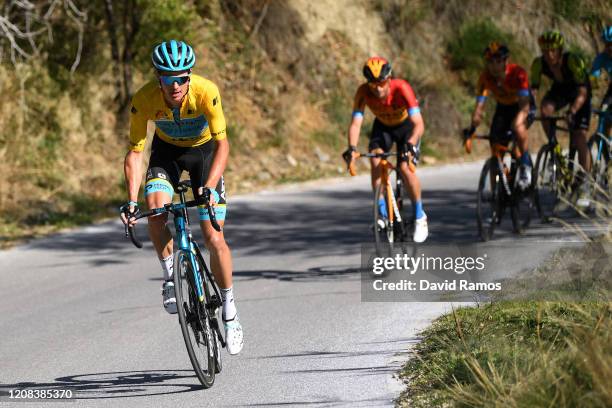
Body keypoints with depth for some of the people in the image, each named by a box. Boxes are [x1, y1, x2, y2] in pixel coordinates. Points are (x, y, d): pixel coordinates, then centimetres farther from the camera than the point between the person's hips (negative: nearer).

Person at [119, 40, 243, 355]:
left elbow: (222, 144, -32)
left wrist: (209, 187, -47)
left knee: (214, 238, -10)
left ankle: (229, 311, 7)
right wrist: (131, 200, -35)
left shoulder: (206, 92, -34)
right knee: (155, 208, -29)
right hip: (167, 150, 2)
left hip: (204, 150, -1)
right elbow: (135, 152, -24)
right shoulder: (144, 100, -29)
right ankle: (170, 277, -7)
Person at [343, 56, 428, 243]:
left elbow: (419, 124, -43)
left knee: (406, 168, -20)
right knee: (375, 164, -20)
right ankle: (383, 214, -5)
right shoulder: (363, 92, -29)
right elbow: (355, 123, -31)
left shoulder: (402, 88, -38)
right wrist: (352, 148, -48)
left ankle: (420, 216, -1)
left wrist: (410, 145, -60)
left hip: (406, 125, -3)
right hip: (383, 126, 3)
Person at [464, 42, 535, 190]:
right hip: (503, 107, 4)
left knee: (518, 127, -37)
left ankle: (526, 166, -20)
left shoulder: (518, 73, -32)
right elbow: (479, 105, -26)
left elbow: (524, 105, -39)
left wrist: (515, 124, -54)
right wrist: (472, 128, -42)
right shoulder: (486, 77, -23)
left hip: (524, 107, -4)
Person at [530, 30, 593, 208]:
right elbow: (533, 90, -25)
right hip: (559, 89, 3)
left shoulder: (573, 61, -35)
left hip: (578, 91, -3)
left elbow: (582, 92, -38)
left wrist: (572, 111, -53)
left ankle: (584, 186, -5)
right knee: (545, 109, -31)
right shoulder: (539, 63, -25)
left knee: (579, 139, -13)